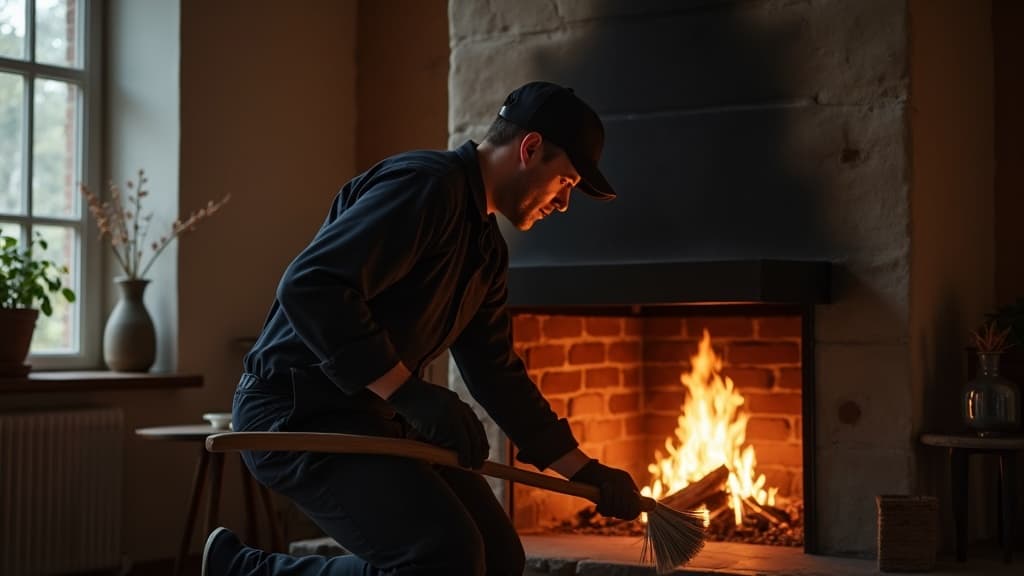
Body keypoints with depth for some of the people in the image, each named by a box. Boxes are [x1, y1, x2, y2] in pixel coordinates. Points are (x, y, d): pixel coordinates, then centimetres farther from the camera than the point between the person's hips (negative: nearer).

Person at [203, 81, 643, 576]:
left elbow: (496, 372, 21)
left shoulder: (487, 247, 15)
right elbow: (310, 287, -28)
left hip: (377, 414, 10)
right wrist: (411, 393, -29)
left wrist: (583, 470, 20)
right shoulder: (427, 186, -17)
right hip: (300, 411, -10)